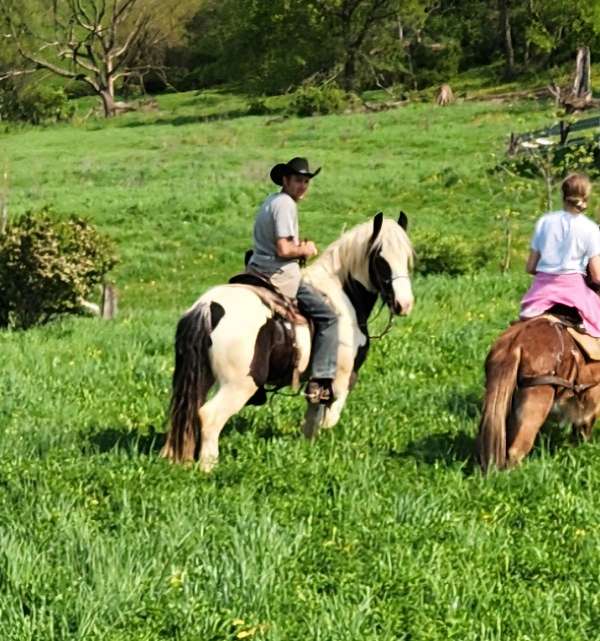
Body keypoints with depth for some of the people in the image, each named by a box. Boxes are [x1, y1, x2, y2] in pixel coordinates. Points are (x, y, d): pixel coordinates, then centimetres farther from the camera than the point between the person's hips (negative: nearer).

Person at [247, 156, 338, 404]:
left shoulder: (270, 200, 16)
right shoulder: (286, 204, -15)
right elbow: (283, 250, -22)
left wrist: (300, 246, 12)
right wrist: (304, 249, -4)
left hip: (257, 270, 10)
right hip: (280, 275, -10)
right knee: (328, 317, -8)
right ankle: (320, 381, -15)